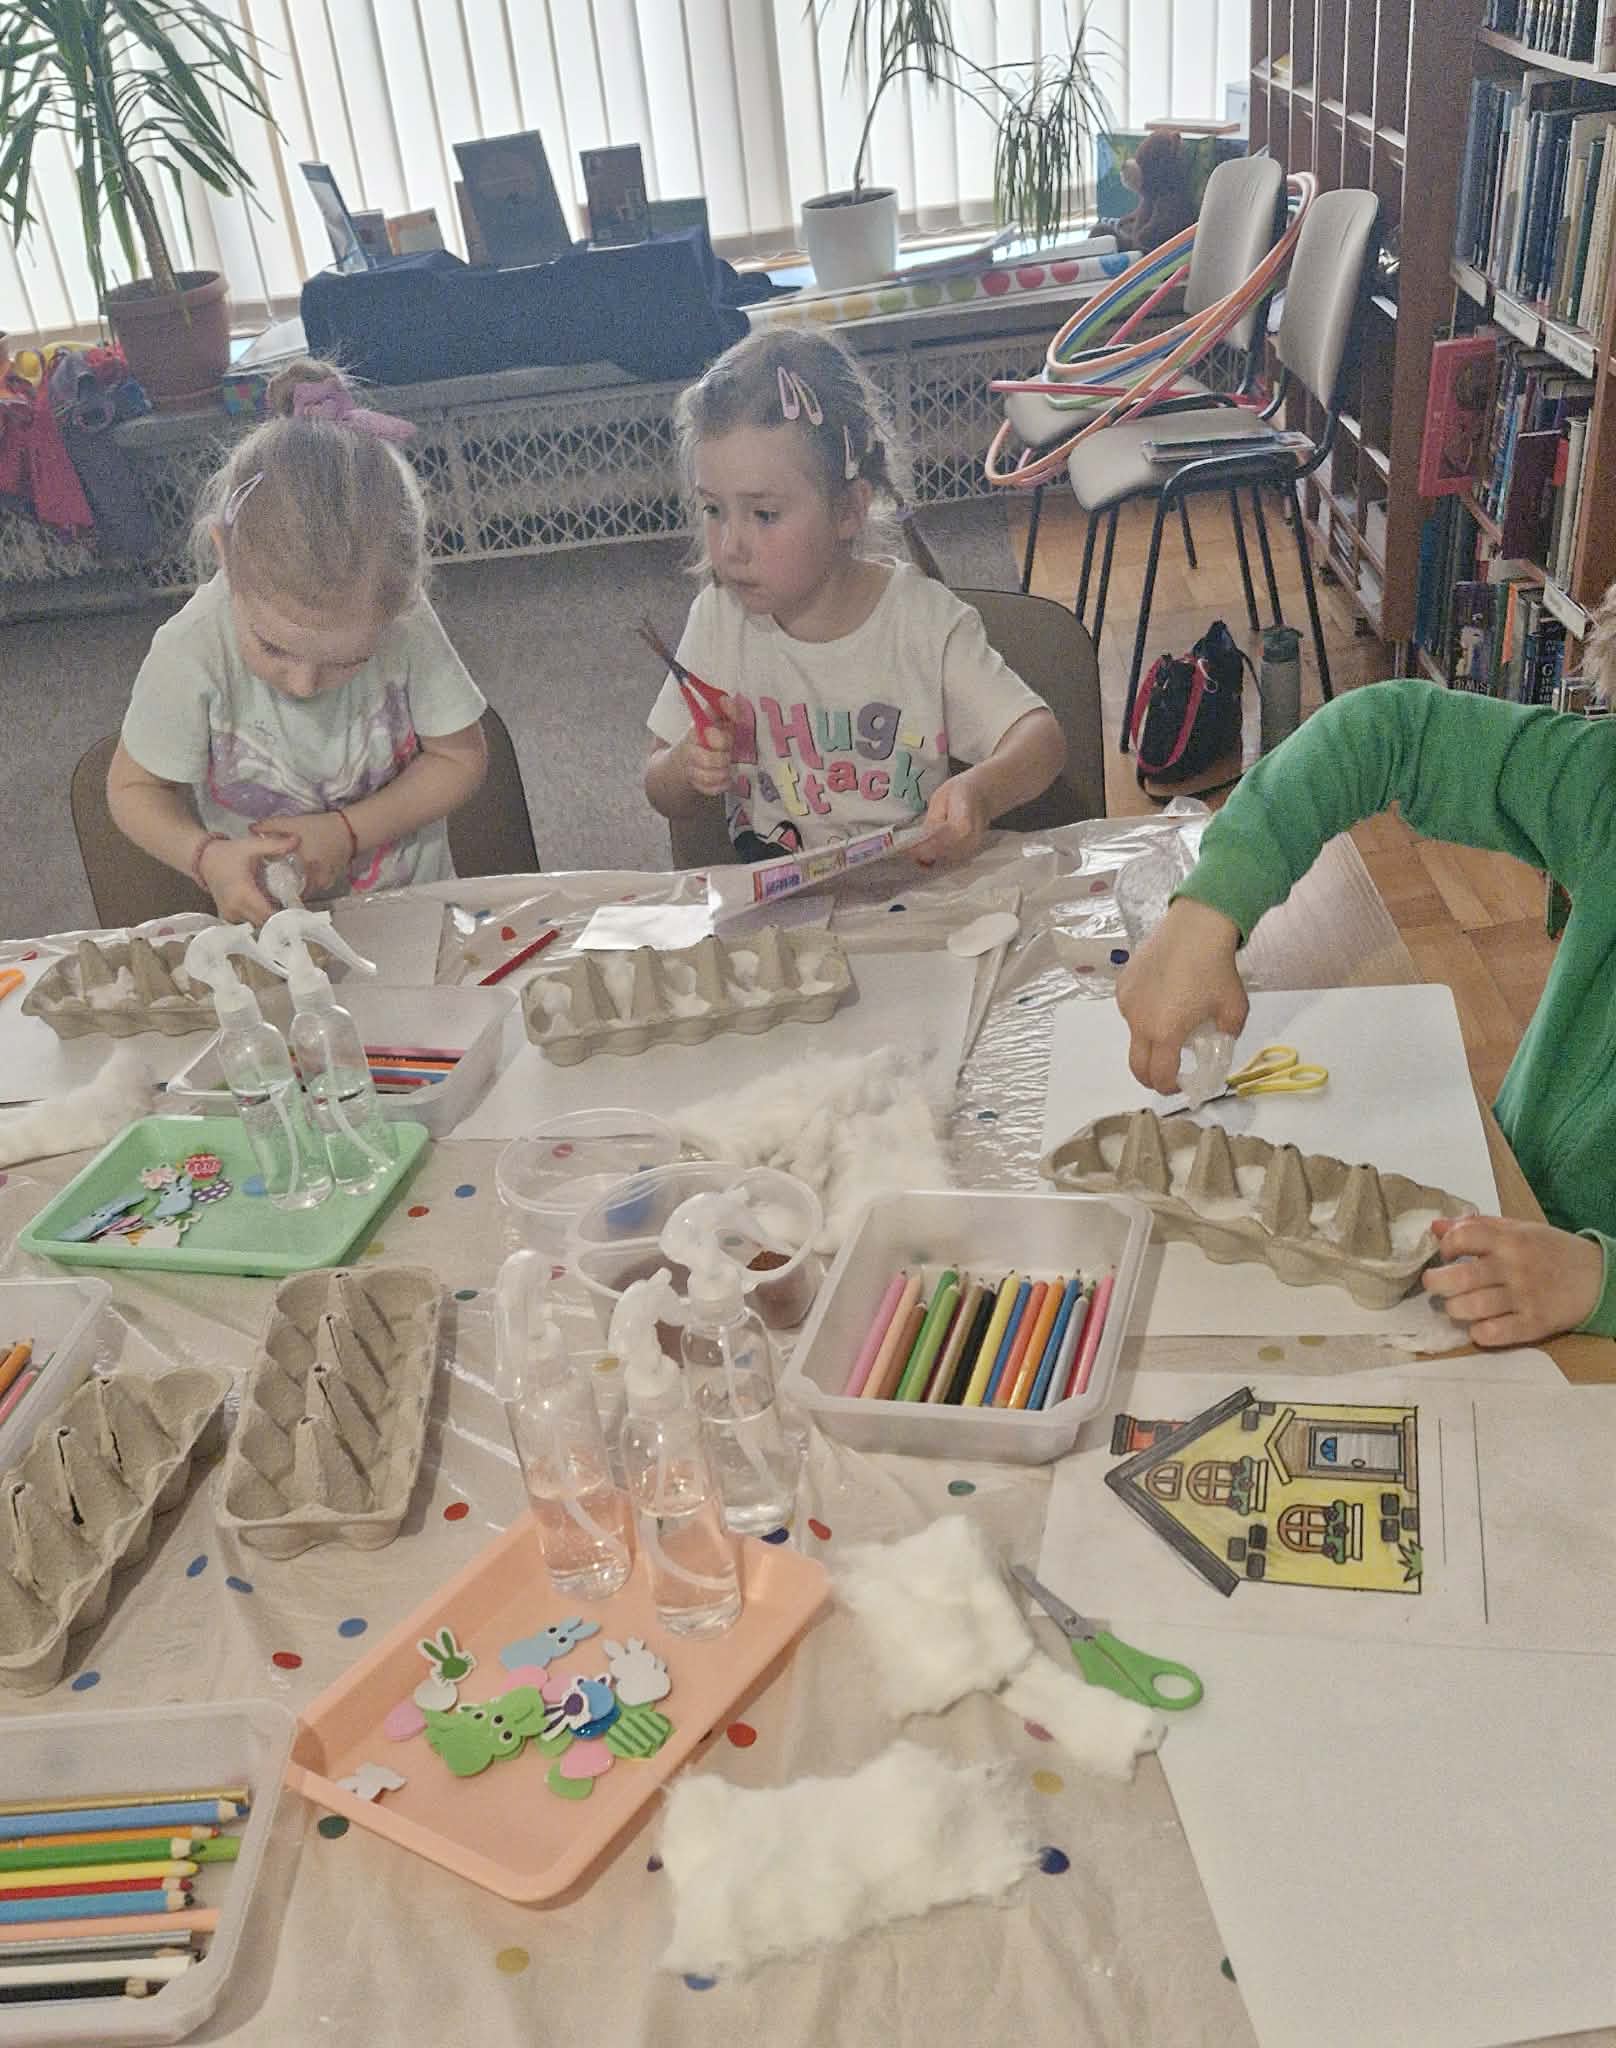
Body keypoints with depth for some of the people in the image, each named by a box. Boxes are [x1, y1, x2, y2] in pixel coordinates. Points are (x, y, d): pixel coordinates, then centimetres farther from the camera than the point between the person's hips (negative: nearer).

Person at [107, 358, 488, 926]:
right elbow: (134, 787, -6)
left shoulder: (404, 625, -17)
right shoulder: (193, 651, -20)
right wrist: (208, 857, -25)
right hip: (264, 924, 0)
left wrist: (347, 832, -16)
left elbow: (459, 758, -4)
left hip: (413, 900, 0)